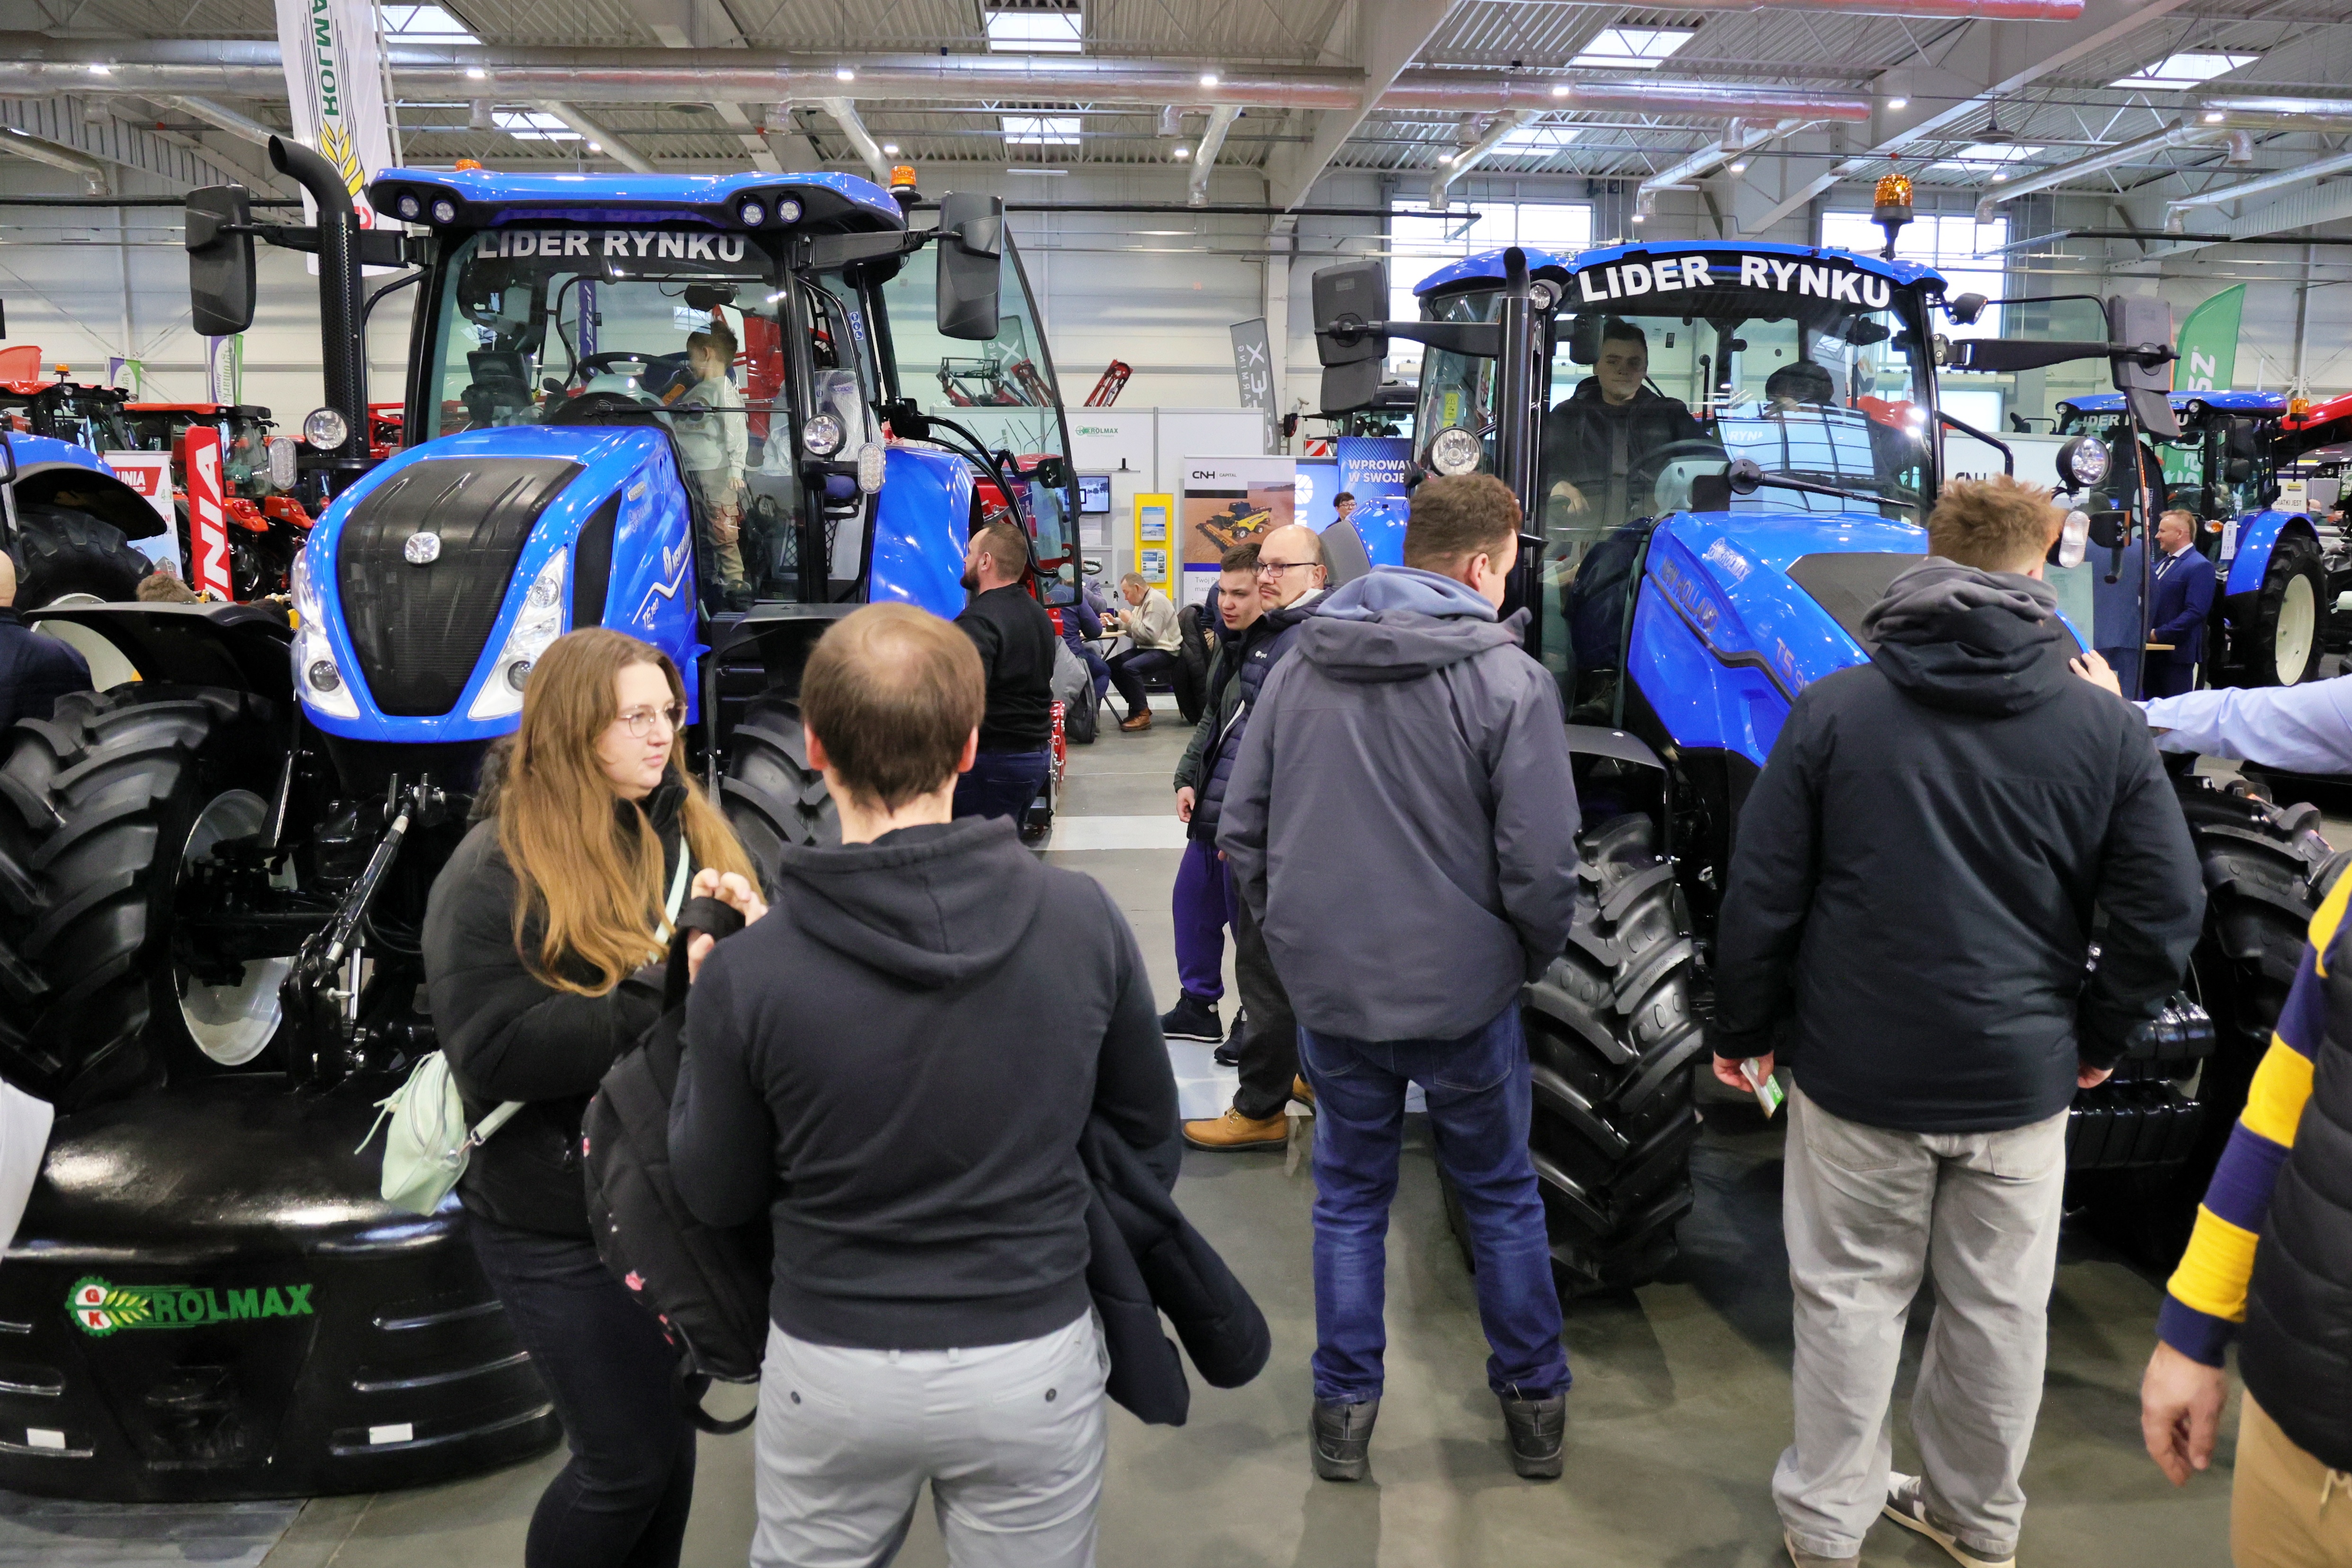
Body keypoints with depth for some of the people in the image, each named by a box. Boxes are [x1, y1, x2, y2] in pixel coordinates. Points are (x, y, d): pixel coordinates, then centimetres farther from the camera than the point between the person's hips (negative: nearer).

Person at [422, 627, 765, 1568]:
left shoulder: (687, 833, 5)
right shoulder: (494, 871, -12)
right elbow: (491, 1058, -20)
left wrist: (746, 929, -14)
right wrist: (653, 991, -26)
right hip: (560, 1229, -5)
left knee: (667, 1432, 18)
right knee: (633, 1462, 1)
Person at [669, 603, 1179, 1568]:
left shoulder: (747, 973, -20)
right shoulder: (1082, 917, -15)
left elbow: (717, 1196, -4)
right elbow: (1150, 1128, -1)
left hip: (832, 1370, 0)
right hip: (1034, 1361, 1)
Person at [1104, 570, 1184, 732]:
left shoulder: (1155, 601, -16)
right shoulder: (1143, 601, 16)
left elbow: (1150, 635, -24)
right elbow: (1134, 631, 19)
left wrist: (1130, 620, -15)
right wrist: (1116, 622, 5)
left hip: (1165, 652, -11)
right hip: (1147, 650, 11)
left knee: (1129, 668, -30)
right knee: (1112, 665, 0)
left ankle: (1142, 714, -18)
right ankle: (1139, 707, 6)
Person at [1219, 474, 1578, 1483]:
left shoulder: (1301, 666, 1)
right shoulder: (1508, 681, -13)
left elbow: (1242, 826, 5)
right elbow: (1540, 863, -14)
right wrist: (1531, 956, 4)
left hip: (1327, 988, 3)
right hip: (1461, 992, -3)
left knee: (1349, 1196, 18)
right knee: (1501, 1194, 18)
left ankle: (1344, 1410, 27)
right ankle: (1534, 1401, 32)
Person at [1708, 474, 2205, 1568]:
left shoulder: (1830, 712, -8)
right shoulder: (2104, 728, -5)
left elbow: (1760, 899, -7)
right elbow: (2166, 911, -2)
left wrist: (1743, 1029, 6)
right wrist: (2099, 1037, 12)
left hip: (1859, 1069, -1)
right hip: (2020, 1075, 1)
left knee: (1849, 1295, 13)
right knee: (2000, 1308, 17)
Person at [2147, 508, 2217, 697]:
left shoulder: (2200, 567, -11)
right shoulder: (2162, 563, 18)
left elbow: (2195, 612, -20)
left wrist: (2158, 634, -19)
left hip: (2176, 653, -8)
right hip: (2153, 651, 8)